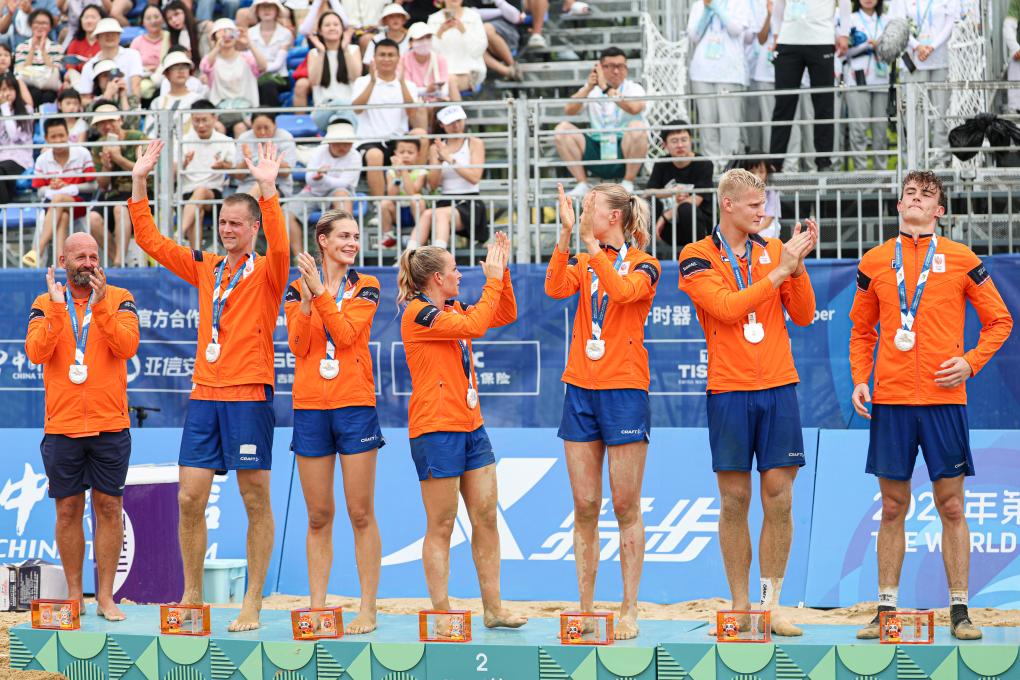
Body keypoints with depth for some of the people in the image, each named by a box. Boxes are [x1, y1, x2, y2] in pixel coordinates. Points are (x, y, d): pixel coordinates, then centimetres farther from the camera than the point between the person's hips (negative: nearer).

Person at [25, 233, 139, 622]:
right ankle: (74, 595, 13)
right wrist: (57, 309, -18)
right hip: (61, 426, 1)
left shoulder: (119, 300, 4)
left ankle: (106, 595, 6)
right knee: (68, 510, 4)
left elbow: (127, 346, -12)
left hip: (110, 426, -1)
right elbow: (36, 351, -9)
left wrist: (101, 305, -21)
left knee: (108, 507, 0)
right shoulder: (46, 304, 6)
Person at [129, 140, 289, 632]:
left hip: (249, 396, -5)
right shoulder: (204, 268, 13)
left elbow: (280, 247, -24)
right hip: (204, 394, 5)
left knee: (256, 501, -1)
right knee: (190, 499, 2)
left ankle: (253, 602, 3)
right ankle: (192, 597, 12)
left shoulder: (266, 273, -2)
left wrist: (269, 190, -34)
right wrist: (138, 183, 6)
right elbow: (151, 241, 15)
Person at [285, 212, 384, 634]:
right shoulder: (297, 289, 8)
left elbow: (346, 335, -10)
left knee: (361, 512, -2)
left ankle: (368, 609, 1)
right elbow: (298, 345, -4)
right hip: (310, 407, 2)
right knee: (318, 516, 6)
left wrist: (321, 291, -15)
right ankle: (317, 607, 10)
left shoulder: (365, 287, 5)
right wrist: (306, 299, -16)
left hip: (355, 405, -2)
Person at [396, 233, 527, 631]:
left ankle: (493, 609, 11)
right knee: (441, 526, -4)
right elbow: (475, 326, -19)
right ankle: (441, 613, 0)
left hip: (471, 426, 8)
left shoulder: (452, 310, 15)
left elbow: (506, 315, 21)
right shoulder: (418, 313, -10)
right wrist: (493, 279, -11)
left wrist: (502, 272, 7)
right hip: (436, 429, -8)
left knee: (486, 518, 6)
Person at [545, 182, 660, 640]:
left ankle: (629, 610, 3)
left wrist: (592, 243, -25)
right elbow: (555, 289, -10)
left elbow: (622, 290, -23)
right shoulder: (582, 261, 11)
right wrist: (567, 234, -19)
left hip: (624, 389, -4)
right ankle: (585, 609, 8)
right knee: (584, 507, 4)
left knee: (626, 505, -2)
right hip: (581, 389, 4)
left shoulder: (644, 265, -1)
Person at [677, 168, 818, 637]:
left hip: (778, 387, 3)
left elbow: (803, 316, 7)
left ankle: (771, 604, 5)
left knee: (779, 499, -1)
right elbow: (727, 307, -13)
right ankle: (740, 607, 7)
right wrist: (779, 270, -13)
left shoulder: (774, 250, 11)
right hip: (729, 390, -2)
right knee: (734, 501, 0)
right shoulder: (698, 257, 1)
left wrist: (797, 266, -7)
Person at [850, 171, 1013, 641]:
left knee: (951, 506, 0)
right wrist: (859, 379, 4)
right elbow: (861, 329, 17)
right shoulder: (874, 262, 8)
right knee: (892, 507, 4)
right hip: (889, 399, 1)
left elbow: (999, 320, 8)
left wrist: (970, 361, -5)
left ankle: (959, 610, 4)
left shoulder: (961, 259, 3)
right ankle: (886, 608, 9)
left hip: (944, 398, -1)